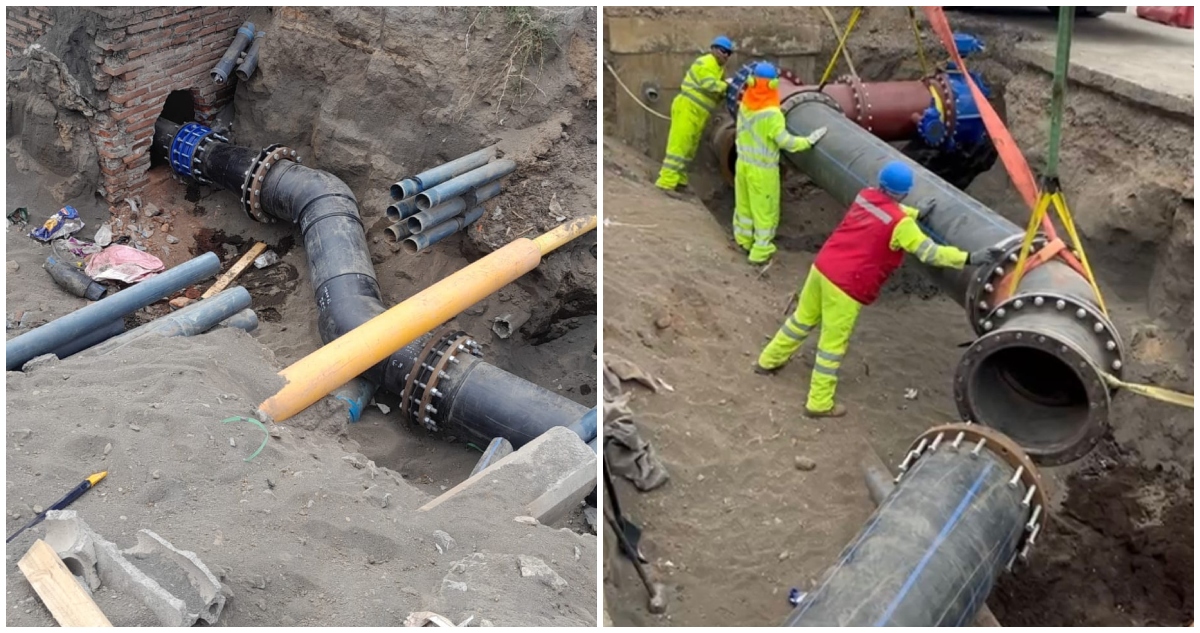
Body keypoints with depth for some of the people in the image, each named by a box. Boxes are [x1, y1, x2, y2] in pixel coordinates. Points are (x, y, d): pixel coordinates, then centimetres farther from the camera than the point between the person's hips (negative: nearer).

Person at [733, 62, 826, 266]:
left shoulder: (744, 106, -5)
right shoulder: (771, 113, -24)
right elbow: (785, 141, -19)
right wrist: (809, 141, -7)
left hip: (743, 163, 6)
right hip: (763, 169, -6)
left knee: (744, 204, 21)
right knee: (765, 211, 6)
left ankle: (743, 240, 37)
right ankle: (760, 252, 11)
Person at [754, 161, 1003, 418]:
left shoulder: (865, 195, 5)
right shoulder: (900, 223, -15)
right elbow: (929, 253, -14)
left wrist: (917, 214, 31)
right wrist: (969, 258, -13)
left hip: (822, 267, 7)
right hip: (846, 286, -7)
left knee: (803, 319, 26)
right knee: (833, 344, 4)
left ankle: (769, 360, 43)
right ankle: (819, 403, 15)